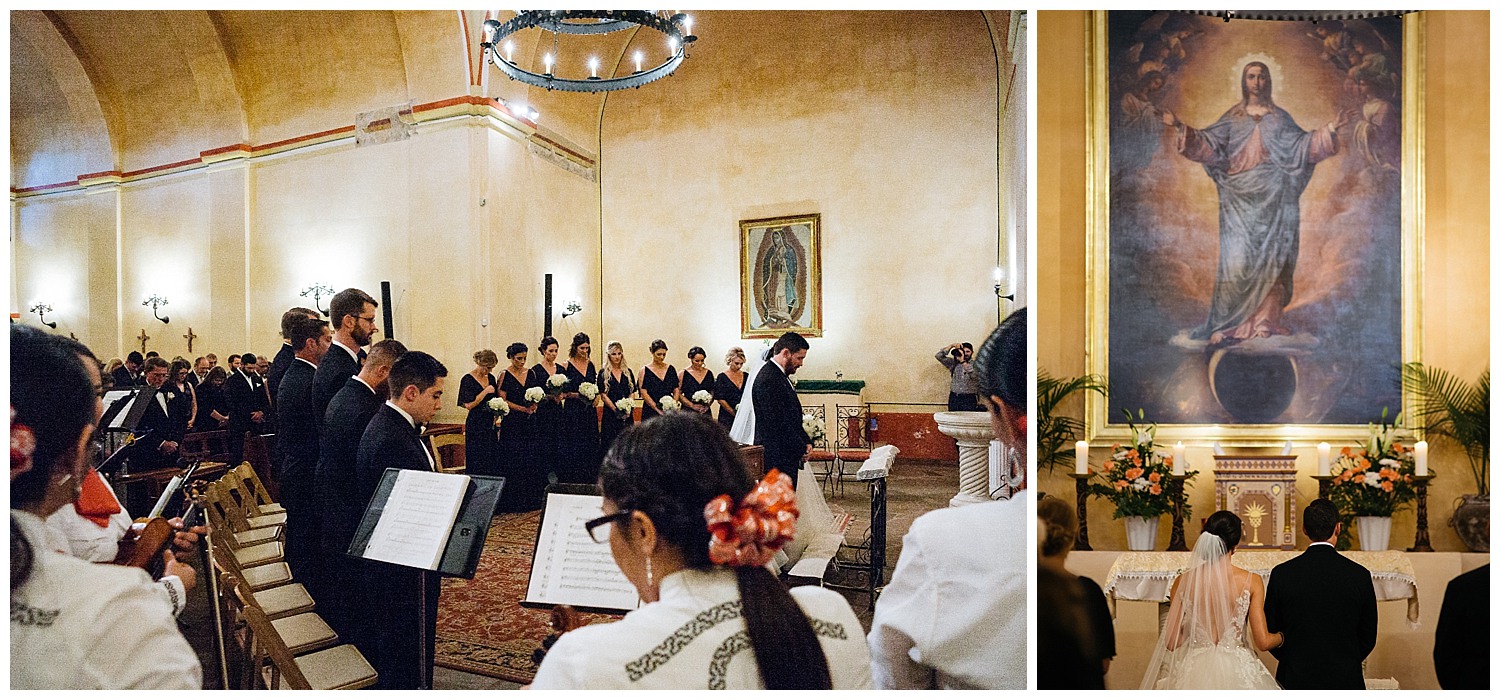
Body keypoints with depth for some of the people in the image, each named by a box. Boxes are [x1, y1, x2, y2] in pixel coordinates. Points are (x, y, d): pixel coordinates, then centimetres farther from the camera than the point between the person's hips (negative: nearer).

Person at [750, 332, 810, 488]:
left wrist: (806, 441, 8)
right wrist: (801, 448, -12)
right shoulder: (768, 379, -17)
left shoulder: (781, 376, 16)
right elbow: (777, 423, -21)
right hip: (777, 459, -10)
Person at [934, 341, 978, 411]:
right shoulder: (953, 363, 8)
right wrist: (952, 346, -5)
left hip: (969, 399, -2)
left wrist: (963, 362, -19)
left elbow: (975, 376, -19)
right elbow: (938, 355, 0)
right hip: (954, 398, 2)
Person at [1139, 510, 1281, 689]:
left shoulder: (1183, 581, -5)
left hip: (1194, 674, 1)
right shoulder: (1251, 581, -9)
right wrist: (1281, 636, 17)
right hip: (1237, 673, -1)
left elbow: (1172, 642, -3)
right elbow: (1263, 642, -6)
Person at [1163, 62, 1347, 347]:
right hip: (1240, 197, -1)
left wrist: (1331, 128, -2)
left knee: (1270, 255, -2)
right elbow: (1209, 145, 1)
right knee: (1239, 256, -7)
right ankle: (1232, 322, -5)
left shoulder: (1279, 117, 13)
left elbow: (1301, 145, 9)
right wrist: (1181, 128, -10)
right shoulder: (1233, 117, 10)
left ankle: (1267, 318, 2)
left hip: (1272, 197, 1)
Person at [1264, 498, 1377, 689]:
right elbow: (1368, 639, 4)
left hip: (1295, 681, 0)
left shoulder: (1281, 574, -8)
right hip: (1344, 681, 1)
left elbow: (1270, 634, 0)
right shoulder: (1360, 575, -6)